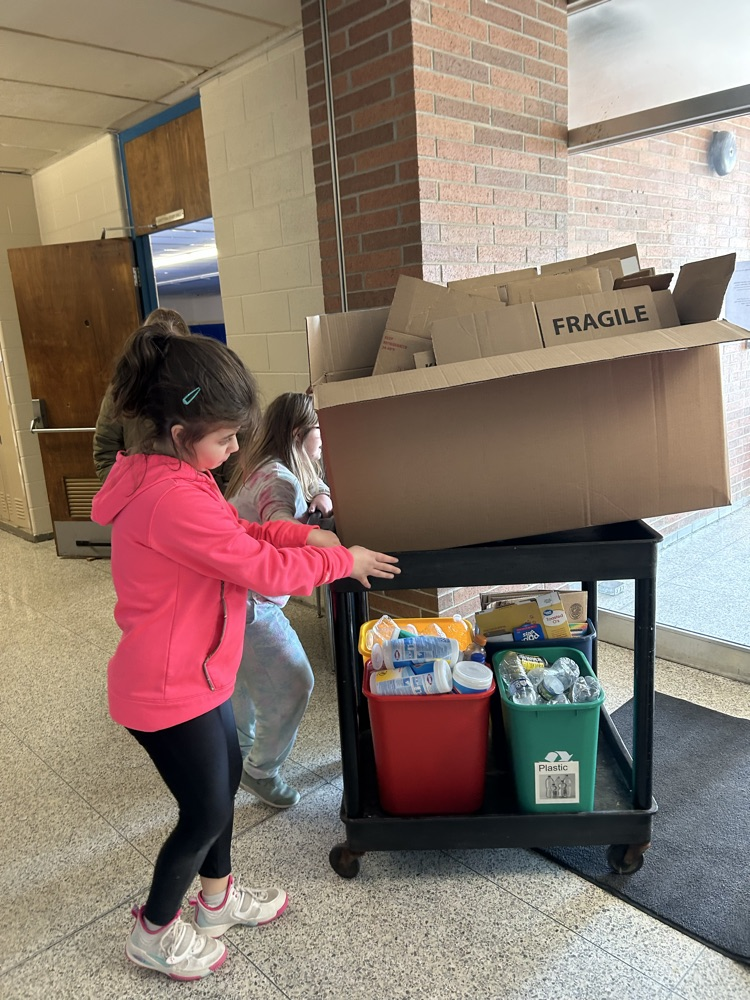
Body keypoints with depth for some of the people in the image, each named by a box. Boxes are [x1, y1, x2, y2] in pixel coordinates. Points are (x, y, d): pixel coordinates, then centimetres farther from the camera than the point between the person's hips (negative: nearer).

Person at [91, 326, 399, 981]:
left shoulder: (177, 474, 1)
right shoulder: (173, 498, -31)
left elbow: (236, 532, 12)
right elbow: (262, 569, -27)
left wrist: (306, 534, -4)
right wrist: (343, 560, -12)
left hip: (198, 673, 10)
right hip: (169, 692, -10)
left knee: (227, 774, 24)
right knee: (206, 812, 9)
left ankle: (217, 897, 47)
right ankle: (154, 932, 35)